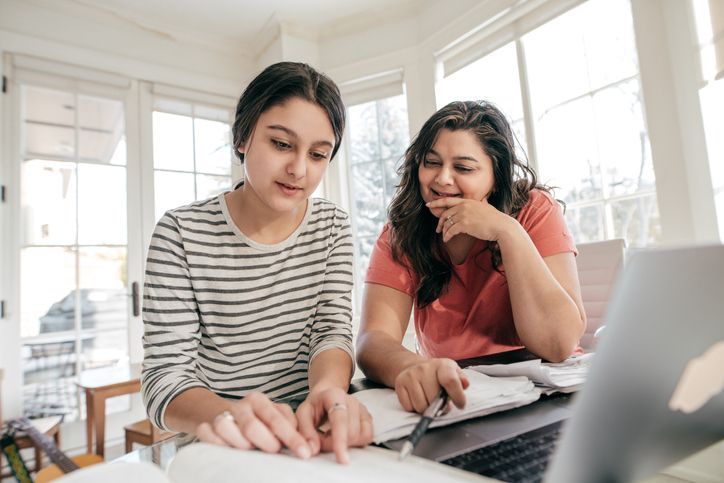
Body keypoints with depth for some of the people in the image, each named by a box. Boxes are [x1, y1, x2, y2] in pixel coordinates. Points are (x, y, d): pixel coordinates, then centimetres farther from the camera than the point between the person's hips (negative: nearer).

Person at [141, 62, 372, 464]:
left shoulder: (332, 227, 0)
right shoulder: (183, 233, -10)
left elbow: (332, 331, -6)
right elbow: (166, 375, -13)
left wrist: (327, 390, -28)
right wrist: (227, 415, -33)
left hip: (309, 435, 1)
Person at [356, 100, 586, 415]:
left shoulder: (535, 211, -10)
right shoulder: (401, 234, -7)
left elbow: (560, 344, -19)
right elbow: (373, 339, -19)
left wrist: (508, 232, -25)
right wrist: (412, 366, -41)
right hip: (454, 396, 1)